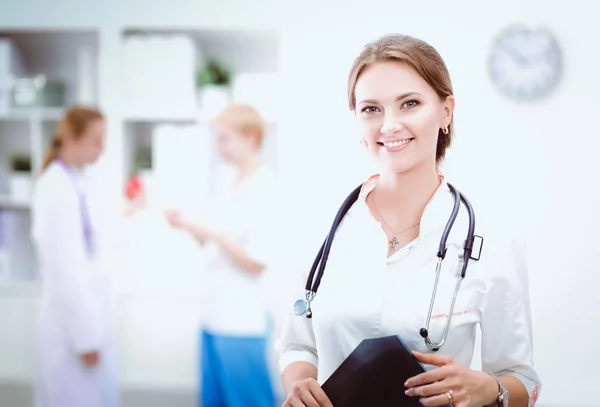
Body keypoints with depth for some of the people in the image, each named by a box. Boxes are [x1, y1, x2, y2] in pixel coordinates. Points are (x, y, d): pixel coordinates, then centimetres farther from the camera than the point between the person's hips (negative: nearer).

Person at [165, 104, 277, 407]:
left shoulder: (266, 188, -12)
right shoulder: (228, 187, 11)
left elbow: (258, 261, -15)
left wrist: (213, 234, -18)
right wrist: (187, 224, -1)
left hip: (243, 323, -8)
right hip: (214, 316, 8)